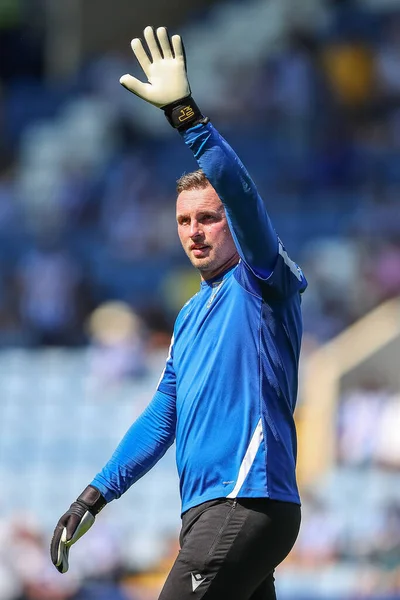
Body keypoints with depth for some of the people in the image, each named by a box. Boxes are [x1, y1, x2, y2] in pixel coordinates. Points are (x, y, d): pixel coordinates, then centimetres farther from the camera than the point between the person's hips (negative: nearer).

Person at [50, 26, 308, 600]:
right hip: (209, 510, 9)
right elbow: (162, 417, 27)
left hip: (247, 504, -9)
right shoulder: (192, 314, 23)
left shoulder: (261, 285, -2)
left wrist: (186, 114, -30)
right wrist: (95, 496, 21)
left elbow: (243, 199, -21)